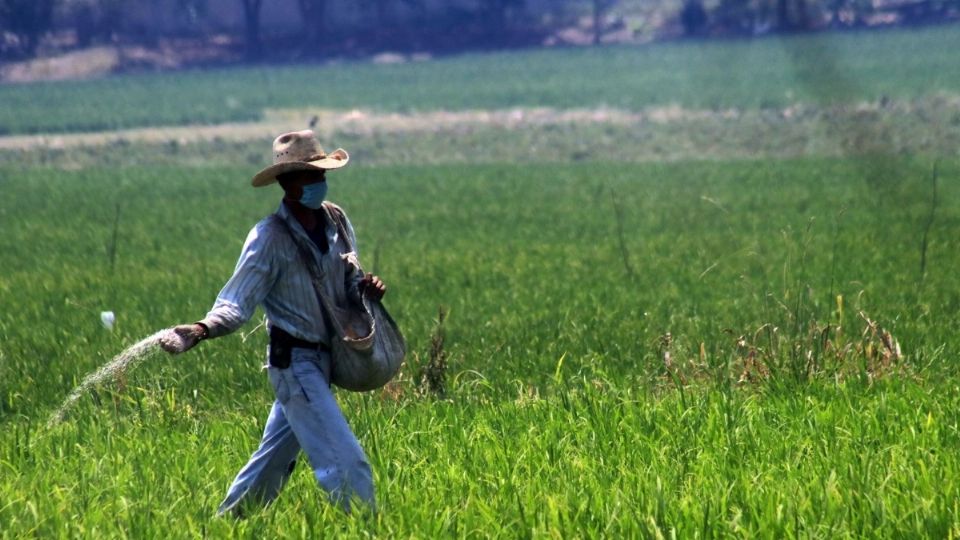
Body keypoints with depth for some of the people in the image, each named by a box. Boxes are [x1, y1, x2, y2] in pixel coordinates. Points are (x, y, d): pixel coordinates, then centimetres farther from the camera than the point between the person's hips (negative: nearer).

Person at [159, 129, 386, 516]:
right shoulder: (270, 238, -17)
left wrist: (364, 289, -6)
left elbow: (348, 282, 17)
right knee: (346, 463, -12)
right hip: (296, 363, -7)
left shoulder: (336, 221, 3)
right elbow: (236, 304, -19)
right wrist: (201, 330, -38)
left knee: (275, 457, 19)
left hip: (323, 359, 7)